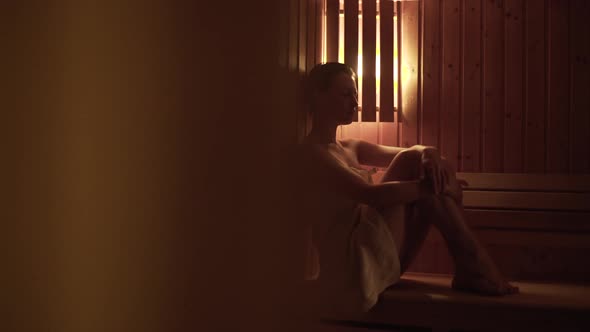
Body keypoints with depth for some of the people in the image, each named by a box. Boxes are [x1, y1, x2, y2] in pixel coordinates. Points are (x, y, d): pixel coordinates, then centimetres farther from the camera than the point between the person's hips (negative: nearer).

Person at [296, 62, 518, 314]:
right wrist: (429, 186, -18)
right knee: (410, 161, -14)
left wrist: (428, 153, -11)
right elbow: (370, 194, -23)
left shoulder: (351, 149, 19)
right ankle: (473, 261, -13)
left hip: (383, 262, 9)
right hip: (351, 264, -9)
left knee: (431, 166, -2)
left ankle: (467, 270, -11)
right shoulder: (311, 152, -9)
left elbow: (415, 152, 12)